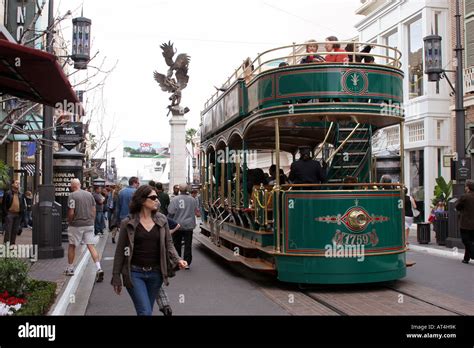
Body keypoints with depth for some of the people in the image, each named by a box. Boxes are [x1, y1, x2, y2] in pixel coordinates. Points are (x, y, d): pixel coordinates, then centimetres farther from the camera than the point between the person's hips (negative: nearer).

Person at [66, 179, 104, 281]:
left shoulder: (72, 196, -10)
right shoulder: (89, 194, 7)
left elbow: (71, 213, -14)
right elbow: (94, 210, 9)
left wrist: (69, 222, 3)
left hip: (76, 225, -4)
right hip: (89, 224, 4)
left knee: (72, 246, 14)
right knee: (91, 246, 1)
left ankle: (70, 269, 26)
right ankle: (99, 268, -13)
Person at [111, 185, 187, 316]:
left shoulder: (162, 220, 2)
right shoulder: (128, 223, -6)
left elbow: (168, 244, 6)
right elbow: (120, 251, -2)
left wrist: (177, 260, -12)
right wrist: (116, 277, -1)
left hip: (155, 273, 3)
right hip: (135, 273, -3)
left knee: (146, 311, 15)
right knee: (145, 312, -11)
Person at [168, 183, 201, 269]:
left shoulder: (175, 199, -10)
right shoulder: (192, 199, -3)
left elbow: (170, 213, -8)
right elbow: (197, 212, 8)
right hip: (189, 226, 1)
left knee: (177, 245, 12)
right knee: (188, 245, 6)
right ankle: (187, 263, 5)